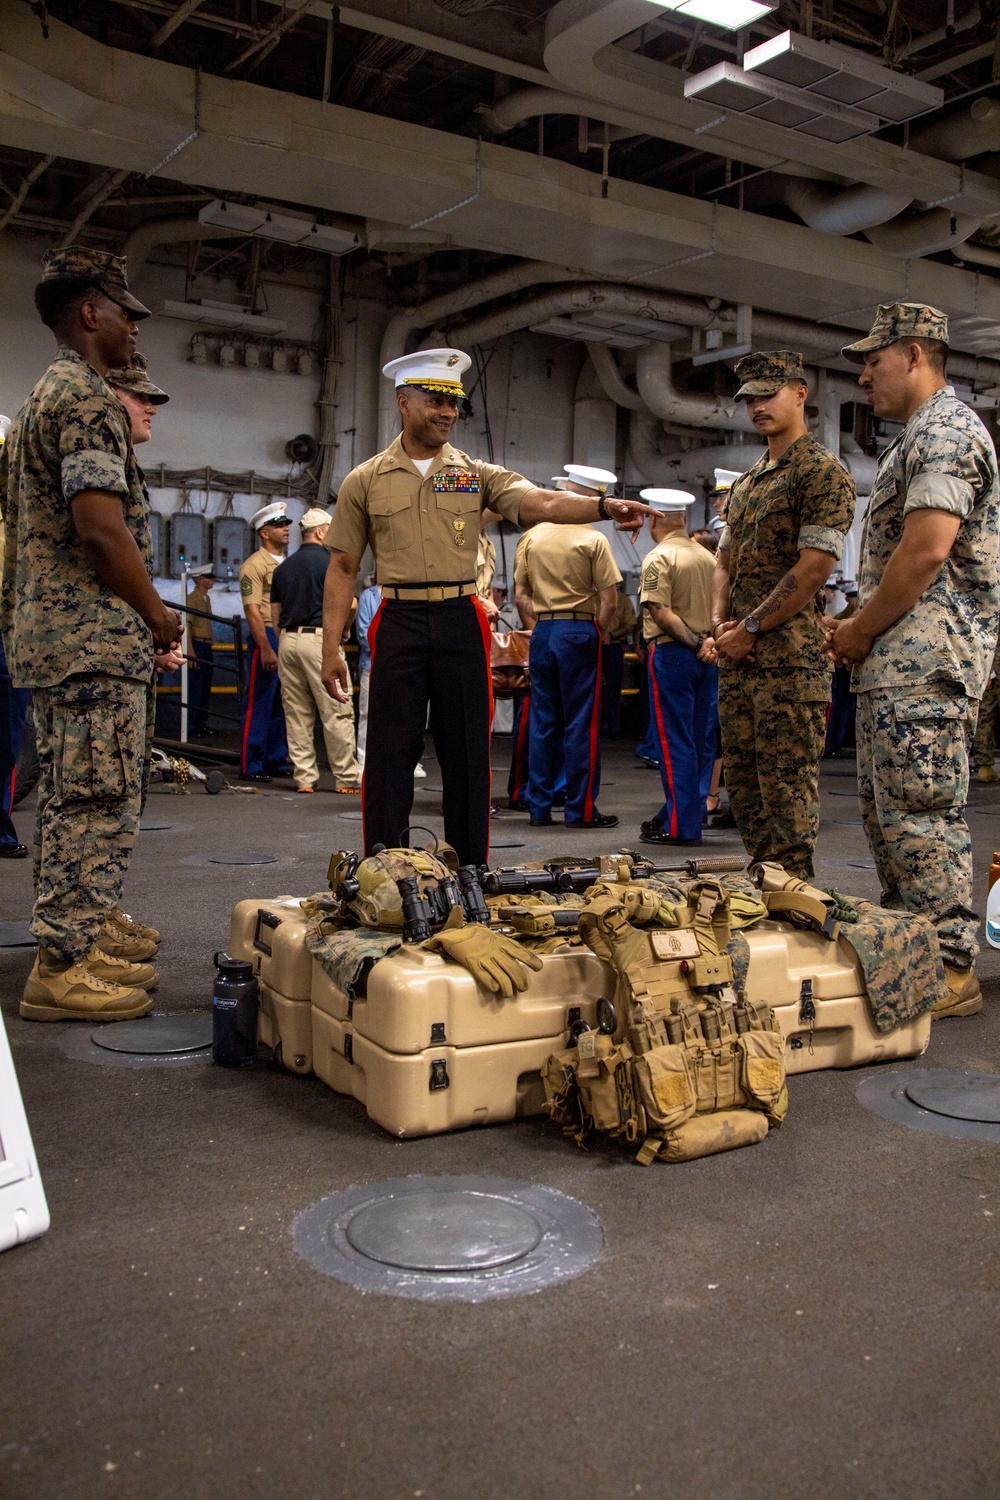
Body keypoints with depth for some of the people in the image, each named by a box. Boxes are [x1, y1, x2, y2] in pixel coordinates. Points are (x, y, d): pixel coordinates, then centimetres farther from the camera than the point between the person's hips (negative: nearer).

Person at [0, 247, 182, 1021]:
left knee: (74, 798, 16)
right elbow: (102, 526, -22)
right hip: (95, 637, -11)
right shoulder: (88, 399, -11)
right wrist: (157, 614, -10)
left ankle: (82, 928, 26)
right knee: (98, 803, -8)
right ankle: (63, 967, -4)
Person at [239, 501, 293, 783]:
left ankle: (277, 760, 18)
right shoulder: (255, 564, -6)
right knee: (259, 705, -4)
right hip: (268, 636, -8)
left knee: (282, 706, 11)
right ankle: (251, 766, 0)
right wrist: (266, 649, -20)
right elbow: (252, 610, -13)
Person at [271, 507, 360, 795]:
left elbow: (275, 614, 16)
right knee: (337, 713, -2)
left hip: (287, 641, 7)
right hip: (319, 639, -7)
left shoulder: (283, 568, 15)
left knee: (297, 714, 8)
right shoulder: (328, 561, -5)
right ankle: (346, 778, -1)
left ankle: (304, 777, 9)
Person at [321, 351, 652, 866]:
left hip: (461, 621, 1)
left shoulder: (478, 474, 7)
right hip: (398, 624, -1)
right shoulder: (364, 482, 7)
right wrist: (331, 646, -1)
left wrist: (604, 507, -29)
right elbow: (342, 568, 7)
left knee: (467, 753, 5)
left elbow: (541, 502, -10)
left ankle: (470, 876, 16)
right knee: (390, 753, 1)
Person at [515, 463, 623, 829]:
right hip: (579, 631, -5)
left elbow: (521, 595, 9)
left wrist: (537, 625, 16)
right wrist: (600, 632, 4)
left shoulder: (532, 536, 8)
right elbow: (609, 599, -11)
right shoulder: (593, 540, -8)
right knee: (581, 723, 1)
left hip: (542, 632, 5)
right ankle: (580, 809, 4)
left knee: (542, 720, 10)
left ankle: (538, 807, 13)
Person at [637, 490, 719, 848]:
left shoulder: (659, 558, -10)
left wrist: (695, 644, -15)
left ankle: (679, 826, -1)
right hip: (706, 657, 7)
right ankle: (692, 815, 21)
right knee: (701, 740, 11)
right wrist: (710, 641, -1)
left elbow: (661, 613, -20)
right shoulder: (708, 557, 12)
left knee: (674, 741, -2)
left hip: (672, 654, -7)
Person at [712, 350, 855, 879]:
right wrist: (721, 622, 2)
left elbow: (815, 565, -14)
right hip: (737, 657, 9)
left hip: (789, 655, -9)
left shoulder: (822, 471, -6)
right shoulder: (745, 483, 20)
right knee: (742, 780, 12)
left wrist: (751, 628, -13)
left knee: (786, 786, -7)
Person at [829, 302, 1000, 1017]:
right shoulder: (919, 436, 24)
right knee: (886, 810, 13)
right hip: (897, 662, 11)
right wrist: (860, 627, 13)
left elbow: (926, 552, -21)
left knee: (921, 814, -10)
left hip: (925, 662, -11)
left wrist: (862, 629, -12)